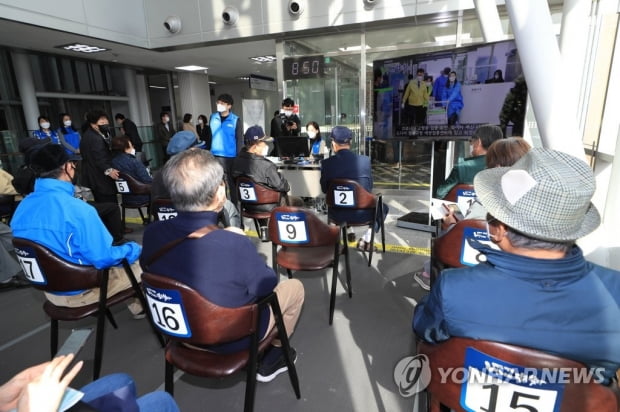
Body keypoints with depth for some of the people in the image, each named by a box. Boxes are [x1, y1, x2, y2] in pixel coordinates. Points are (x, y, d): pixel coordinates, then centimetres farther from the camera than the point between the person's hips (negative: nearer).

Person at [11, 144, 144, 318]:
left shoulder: (21, 208, -2)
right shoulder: (77, 209, -29)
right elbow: (104, 258, -25)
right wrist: (134, 249, -7)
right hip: (82, 290, -8)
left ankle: (137, 305, 35)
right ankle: (141, 307, 32)